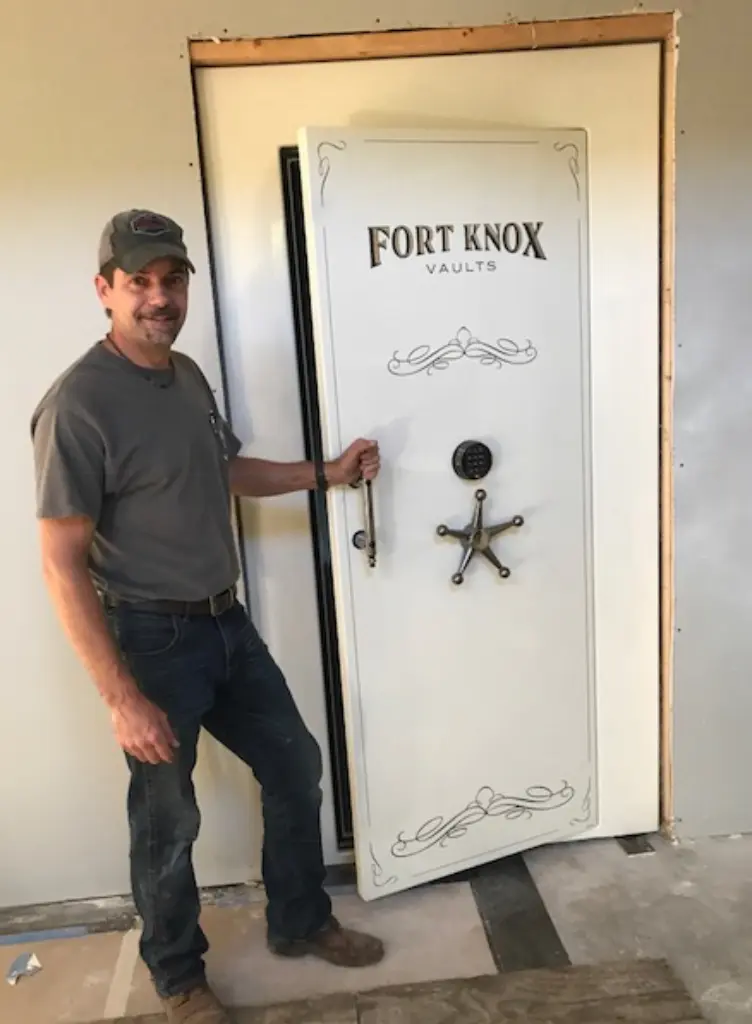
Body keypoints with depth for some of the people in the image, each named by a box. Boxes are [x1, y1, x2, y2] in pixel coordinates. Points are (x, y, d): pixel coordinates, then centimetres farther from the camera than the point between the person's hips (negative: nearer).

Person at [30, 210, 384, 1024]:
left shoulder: (187, 375, 5)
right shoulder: (77, 406, -20)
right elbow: (62, 566, -20)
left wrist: (324, 474, 10)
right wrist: (122, 698, -22)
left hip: (226, 621, 8)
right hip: (151, 639, -8)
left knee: (294, 764, 17)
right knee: (167, 818, 11)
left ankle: (299, 922, 41)